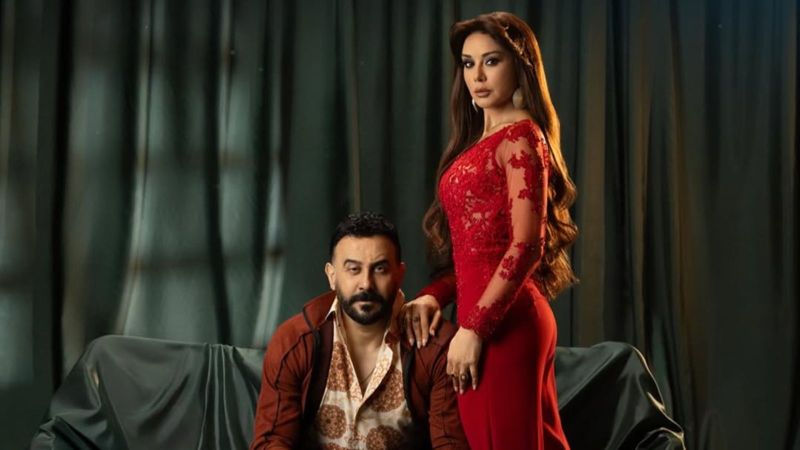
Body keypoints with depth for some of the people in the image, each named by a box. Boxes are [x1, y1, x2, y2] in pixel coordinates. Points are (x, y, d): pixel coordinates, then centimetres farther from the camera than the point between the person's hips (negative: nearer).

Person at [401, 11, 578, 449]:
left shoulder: (519, 137, -9)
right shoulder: (483, 141, 17)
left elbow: (526, 246, -18)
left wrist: (473, 328, -19)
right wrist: (434, 295, 5)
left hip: (502, 324, -9)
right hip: (491, 319, 9)